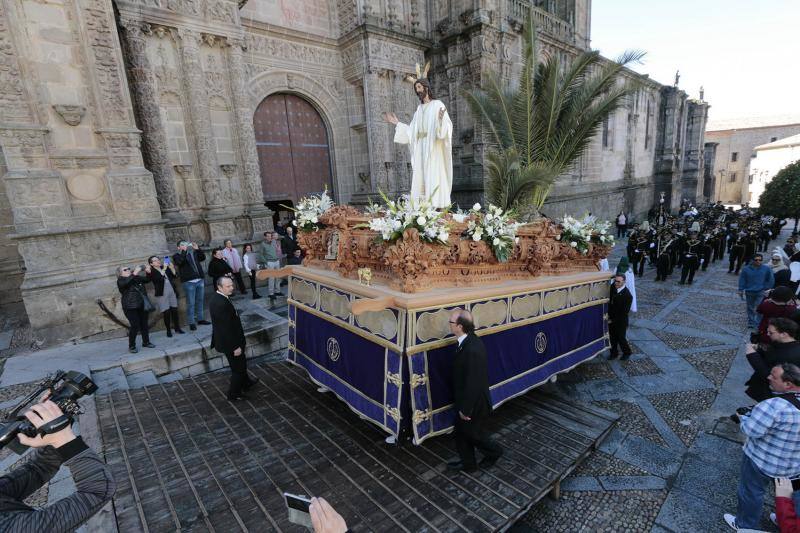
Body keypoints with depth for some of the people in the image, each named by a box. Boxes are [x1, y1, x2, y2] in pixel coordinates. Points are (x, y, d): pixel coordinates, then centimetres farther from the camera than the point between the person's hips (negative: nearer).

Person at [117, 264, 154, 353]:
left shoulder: (137, 278, 13)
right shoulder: (120, 281, -2)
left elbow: (147, 279, 21)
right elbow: (126, 283, -25)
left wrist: (148, 272, 1)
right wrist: (134, 274, -31)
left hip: (142, 306, 5)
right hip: (130, 308, -5)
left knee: (144, 324, 8)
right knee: (135, 326, -10)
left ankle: (146, 342, 22)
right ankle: (131, 346, 4)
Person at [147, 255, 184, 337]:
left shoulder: (166, 267, 10)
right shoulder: (151, 272, -3)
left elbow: (174, 275, 6)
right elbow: (159, 279, -20)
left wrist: (172, 268, -9)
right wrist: (164, 269, -24)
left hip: (172, 291, 4)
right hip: (162, 294, -4)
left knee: (174, 310, 6)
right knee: (166, 312, -4)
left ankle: (177, 328, 16)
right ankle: (168, 330, 8)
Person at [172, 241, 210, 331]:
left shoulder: (194, 252, 15)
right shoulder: (177, 256, 2)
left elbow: (203, 257, 9)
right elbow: (179, 262, -17)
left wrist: (197, 249, 1)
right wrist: (184, 251, -15)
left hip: (200, 280, 5)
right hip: (189, 283, -5)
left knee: (199, 301, 13)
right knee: (190, 303, -2)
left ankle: (200, 319, 25)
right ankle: (191, 323, 6)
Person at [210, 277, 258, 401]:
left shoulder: (216, 297, -1)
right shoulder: (221, 304, -32)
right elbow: (226, 328, -28)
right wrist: (235, 346, -20)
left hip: (225, 339, 10)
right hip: (229, 342, -10)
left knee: (241, 363, 28)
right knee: (238, 368, 11)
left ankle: (246, 382, 49)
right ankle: (234, 394, 28)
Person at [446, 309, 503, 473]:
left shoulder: (472, 350, -36)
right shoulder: (470, 340, -6)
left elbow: (473, 384, -29)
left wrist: (466, 409, -17)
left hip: (474, 403, -9)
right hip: (466, 399, 9)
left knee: (472, 433, 18)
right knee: (461, 432, 23)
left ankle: (493, 451, 42)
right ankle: (467, 463, 42)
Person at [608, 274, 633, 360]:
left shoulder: (627, 295, -25)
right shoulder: (613, 287, -8)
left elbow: (624, 312, -20)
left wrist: (613, 320, -15)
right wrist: (608, 315, 1)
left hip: (621, 321, -5)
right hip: (611, 319, 5)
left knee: (621, 338, 13)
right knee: (612, 337, 18)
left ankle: (626, 352, 38)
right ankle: (614, 352, 37)